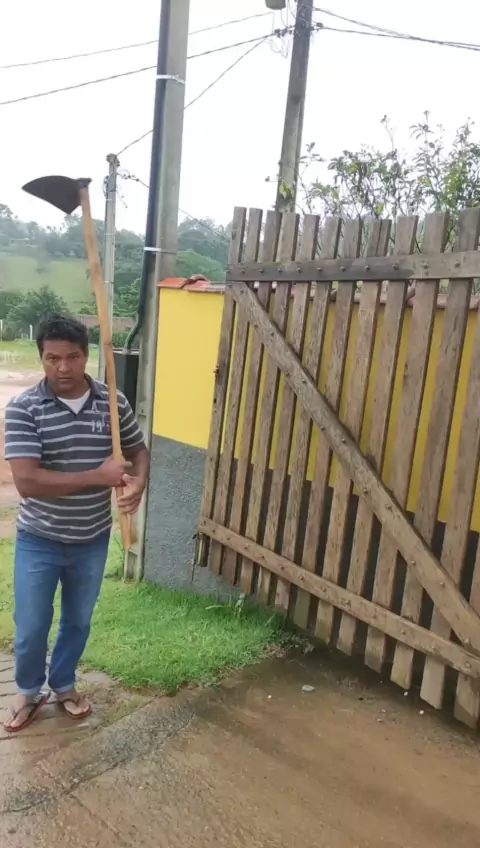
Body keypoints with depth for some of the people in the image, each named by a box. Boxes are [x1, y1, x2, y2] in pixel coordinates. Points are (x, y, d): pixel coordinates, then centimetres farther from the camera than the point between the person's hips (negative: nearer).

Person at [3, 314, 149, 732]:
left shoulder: (113, 402, -9)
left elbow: (139, 451, 6)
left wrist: (138, 483, -16)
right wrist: (99, 476, -27)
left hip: (93, 540, 3)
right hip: (39, 541, -2)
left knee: (78, 621, 21)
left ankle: (64, 684, 48)